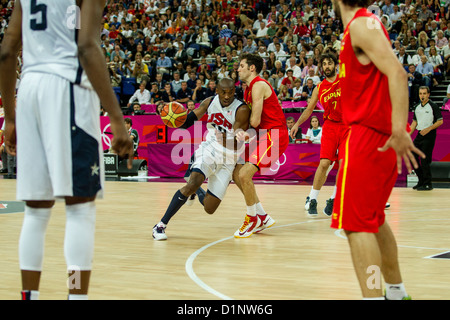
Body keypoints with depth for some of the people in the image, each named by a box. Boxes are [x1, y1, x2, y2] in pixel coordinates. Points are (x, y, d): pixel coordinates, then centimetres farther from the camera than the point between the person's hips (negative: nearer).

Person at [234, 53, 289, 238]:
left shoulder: (258, 85, -14)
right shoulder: (249, 89, 16)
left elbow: (255, 121, -21)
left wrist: (245, 134, -2)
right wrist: (245, 134, -6)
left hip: (274, 136, -10)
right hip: (262, 136, 10)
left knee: (244, 174, -19)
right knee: (236, 174, 10)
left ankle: (252, 219, -2)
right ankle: (263, 217, 17)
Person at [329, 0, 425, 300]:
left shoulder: (361, 24, -12)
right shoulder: (366, 24, 17)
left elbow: (397, 72, -24)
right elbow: (388, 74, 24)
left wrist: (399, 130, -32)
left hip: (368, 134, -10)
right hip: (382, 137, 10)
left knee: (355, 225, -11)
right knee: (374, 219, 21)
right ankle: (397, 292, 31)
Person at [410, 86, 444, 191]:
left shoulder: (433, 106, -7)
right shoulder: (417, 107, 12)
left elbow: (440, 121, -9)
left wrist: (428, 129, -19)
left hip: (429, 136, -7)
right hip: (419, 135, 7)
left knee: (424, 160, -9)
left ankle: (428, 184, 1)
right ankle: (421, 181, 16)